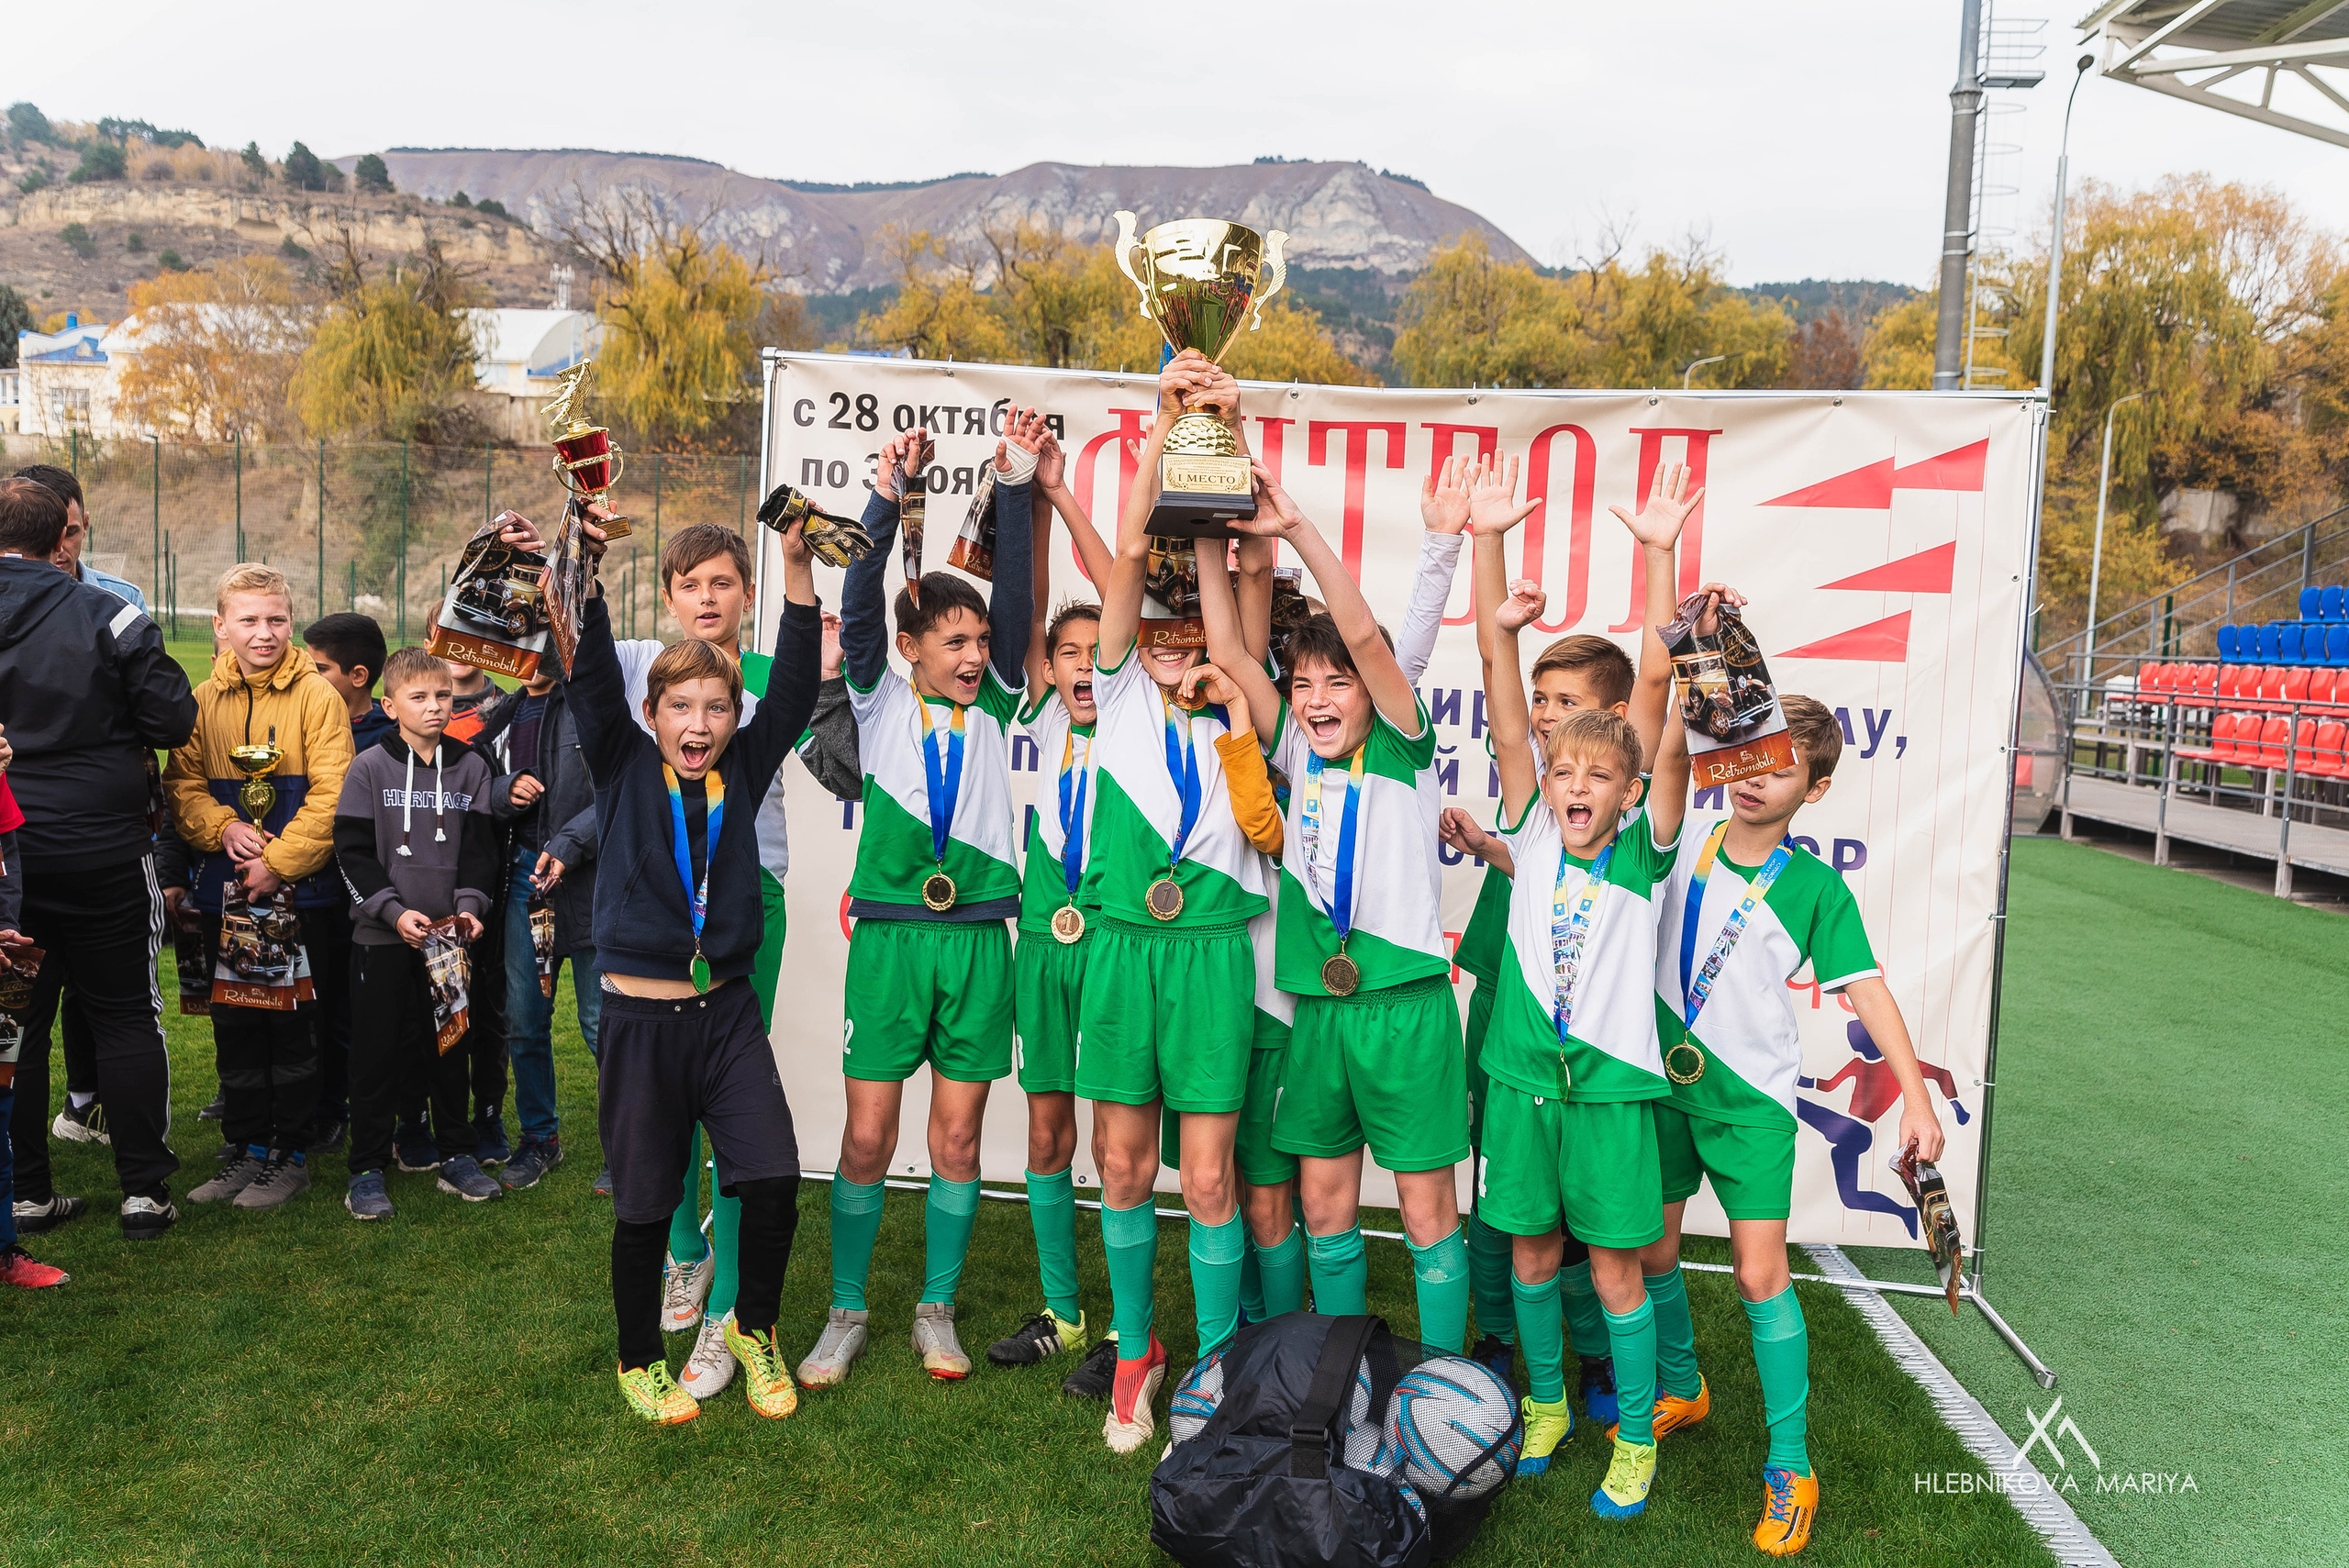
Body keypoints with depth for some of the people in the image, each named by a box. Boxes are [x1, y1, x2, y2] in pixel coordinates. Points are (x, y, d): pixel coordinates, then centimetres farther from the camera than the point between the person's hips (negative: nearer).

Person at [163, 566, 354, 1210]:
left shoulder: (316, 697, -6)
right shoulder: (203, 701, 7)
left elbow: (331, 794, -11)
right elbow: (182, 783, 7)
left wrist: (278, 862, -15)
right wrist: (224, 827, -12)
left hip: (298, 892, -4)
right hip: (224, 891, 4)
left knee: (293, 1024, 2)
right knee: (234, 1024, 12)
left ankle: (291, 1153, 15)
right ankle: (246, 1148, 25)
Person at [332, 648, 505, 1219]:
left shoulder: (471, 767, 5)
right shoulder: (369, 769, -3)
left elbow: (480, 847, 5)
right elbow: (352, 854, -5)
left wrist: (469, 904, -11)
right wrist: (394, 911, -16)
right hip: (381, 936, -2)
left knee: (449, 1045, 11)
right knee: (378, 1050, 3)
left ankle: (457, 1156, 23)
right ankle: (367, 1171, 13)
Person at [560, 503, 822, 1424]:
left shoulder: (745, 768, 5)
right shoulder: (624, 767, 1)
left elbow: (794, 687, -4)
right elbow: (593, 678, -11)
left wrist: (798, 566, -13)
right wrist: (587, 567, -22)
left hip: (728, 1011, 2)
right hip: (640, 1013, -2)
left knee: (774, 1179, -7)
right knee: (644, 1204, 7)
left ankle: (753, 1328, 21)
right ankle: (639, 1362, 30)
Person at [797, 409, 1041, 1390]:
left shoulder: (994, 709, 8)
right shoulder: (881, 702, 5)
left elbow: (1016, 602, -3)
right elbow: (858, 607, -9)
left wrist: (1015, 484, -12)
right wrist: (887, 498, -20)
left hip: (977, 937, 2)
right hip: (889, 933, -2)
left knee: (957, 1136, 8)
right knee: (867, 1136, 1)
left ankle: (936, 1309, 22)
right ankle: (847, 1314, 17)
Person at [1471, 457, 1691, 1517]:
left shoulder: (1643, 851, -5)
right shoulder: (1531, 834, -1)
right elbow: (1500, 683, -8)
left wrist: (1661, 555, -22)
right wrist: (1487, 542, -13)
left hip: (1610, 1079, -2)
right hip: (1523, 1069, 2)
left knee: (1614, 1265, 6)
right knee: (1531, 1248, 14)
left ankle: (1636, 1438, 25)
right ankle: (1545, 1402, 36)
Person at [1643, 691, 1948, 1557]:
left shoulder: (1816, 886, -7)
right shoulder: (1688, 840, -1)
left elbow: (1866, 988, -9)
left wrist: (1916, 1092, -15)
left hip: (1750, 1095, -3)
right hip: (1662, 1075, 3)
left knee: (1759, 1271, -8)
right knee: (1651, 1250, 14)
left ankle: (1790, 1467, 7)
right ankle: (1680, 1389, 41)